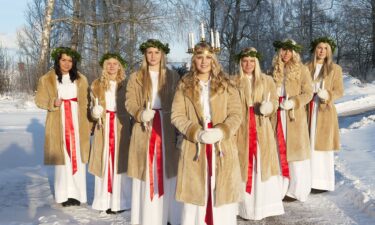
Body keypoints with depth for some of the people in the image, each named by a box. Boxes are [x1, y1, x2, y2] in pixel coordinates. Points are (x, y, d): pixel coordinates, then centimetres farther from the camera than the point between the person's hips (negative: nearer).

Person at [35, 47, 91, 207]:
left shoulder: (81, 79, 8)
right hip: (58, 123, -1)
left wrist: (89, 124, -1)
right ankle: (64, 195, 7)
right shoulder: (47, 79, 4)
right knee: (62, 157, -1)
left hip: (77, 122, 1)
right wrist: (52, 103, -15)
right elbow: (39, 100, 6)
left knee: (78, 157, 1)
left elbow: (86, 103, 6)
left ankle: (76, 193, 9)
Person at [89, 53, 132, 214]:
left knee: (120, 162, 0)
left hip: (121, 127, -2)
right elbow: (92, 106, 14)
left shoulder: (126, 84, 3)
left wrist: (132, 126, -9)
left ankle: (120, 201, 7)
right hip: (103, 127, 2)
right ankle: (104, 201, 11)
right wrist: (95, 112, -8)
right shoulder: (97, 84, 9)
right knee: (104, 162, 3)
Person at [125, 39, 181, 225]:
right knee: (145, 171, 1)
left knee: (167, 171, 1)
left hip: (166, 128, 0)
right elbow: (130, 102, 2)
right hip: (144, 128, 0)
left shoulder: (172, 76, 8)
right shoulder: (136, 77, 9)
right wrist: (141, 114, -19)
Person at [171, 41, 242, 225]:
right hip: (194, 145, 0)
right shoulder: (184, 85, 6)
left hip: (222, 146, 0)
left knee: (222, 191, 2)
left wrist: (221, 131, -18)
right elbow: (177, 116, -2)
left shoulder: (226, 85, 7)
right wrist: (198, 133, -16)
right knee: (196, 191, 2)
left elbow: (236, 115, 0)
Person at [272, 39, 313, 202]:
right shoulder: (275, 69, 8)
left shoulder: (301, 70, -2)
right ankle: (281, 186, 16)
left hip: (294, 115, -3)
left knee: (295, 149, 1)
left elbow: (308, 93, -4)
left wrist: (293, 102, -17)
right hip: (278, 115, 4)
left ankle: (296, 189, 9)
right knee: (280, 149, 6)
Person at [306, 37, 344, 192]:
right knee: (309, 144, 2)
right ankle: (309, 178, 9)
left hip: (325, 110, -2)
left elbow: (339, 91, 0)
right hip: (308, 109, 2)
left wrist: (328, 96, -19)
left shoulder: (335, 69, 3)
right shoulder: (307, 67, 9)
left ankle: (323, 180, 7)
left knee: (323, 144, 0)